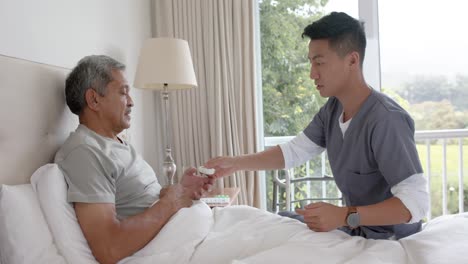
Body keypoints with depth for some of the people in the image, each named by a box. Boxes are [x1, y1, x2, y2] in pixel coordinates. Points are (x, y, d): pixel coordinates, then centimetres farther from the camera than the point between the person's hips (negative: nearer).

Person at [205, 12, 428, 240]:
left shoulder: (386, 120, -29)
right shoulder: (333, 108, -3)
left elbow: (416, 202, -30)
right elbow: (294, 151, 3)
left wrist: (344, 216, -37)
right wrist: (236, 163, -5)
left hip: (391, 243, -7)